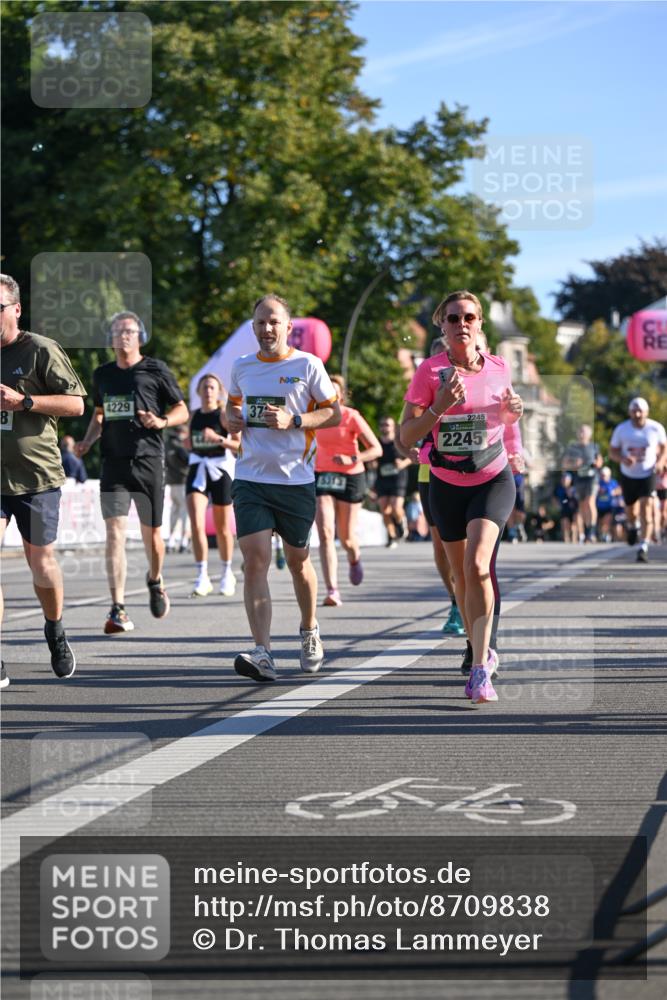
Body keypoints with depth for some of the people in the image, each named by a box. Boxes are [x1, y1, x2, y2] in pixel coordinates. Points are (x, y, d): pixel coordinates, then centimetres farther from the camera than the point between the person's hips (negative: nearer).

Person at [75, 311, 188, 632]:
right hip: (113, 464, 2)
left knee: (151, 534, 5)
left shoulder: (155, 370, 2)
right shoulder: (102, 374, 13)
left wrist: (161, 422, -15)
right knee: (115, 533, -10)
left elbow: (182, 411, 5)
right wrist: (87, 441, 8)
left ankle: (155, 581, 37)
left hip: (148, 461, -2)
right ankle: (117, 610, -12)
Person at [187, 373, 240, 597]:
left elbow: (240, 445, -12)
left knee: (223, 528, 9)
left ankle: (227, 573, 28)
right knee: (196, 524, -15)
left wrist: (219, 439, -24)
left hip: (221, 470, -3)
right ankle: (202, 576, -14)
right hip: (197, 470, 3)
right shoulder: (194, 416, 8)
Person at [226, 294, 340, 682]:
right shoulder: (242, 366, 9)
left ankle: (310, 631, 38)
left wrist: (294, 421, -15)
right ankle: (263, 654, -18)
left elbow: (335, 413, -1)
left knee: (298, 562, 11)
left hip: (296, 479, -2)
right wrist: (231, 419, 4)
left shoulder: (307, 365, -2)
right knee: (255, 561, -12)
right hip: (251, 479, 2)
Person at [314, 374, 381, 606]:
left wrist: (352, 459, -26)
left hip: (350, 478, -2)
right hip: (322, 477, 2)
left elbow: (376, 449, -13)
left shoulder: (352, 417, -10)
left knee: (346, 537, 5)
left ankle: (354, 558, 45)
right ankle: (332, 591, -19)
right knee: (325, 533, -15)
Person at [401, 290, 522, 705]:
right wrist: (439, 407, -27)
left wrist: (514, 411, -6)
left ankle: (480, 670, -22)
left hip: (493, 480, -1)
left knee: (477, 565, -21)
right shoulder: (430, 371, -10)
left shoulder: (498, 367, -3)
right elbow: (406, 437, -12)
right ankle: (482, 651, 35)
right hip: (447, 486, 1)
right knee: (462, 575, 11)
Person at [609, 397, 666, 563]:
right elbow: (612, 452, -2)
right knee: (631, 510, 16)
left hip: (648, 475, -2)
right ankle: (632, 527, 52)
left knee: (646, 510, -15)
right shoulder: (621, 429, -8)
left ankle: (643, 548, -15)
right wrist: (623, 459, -23)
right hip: (628, 475, 2)